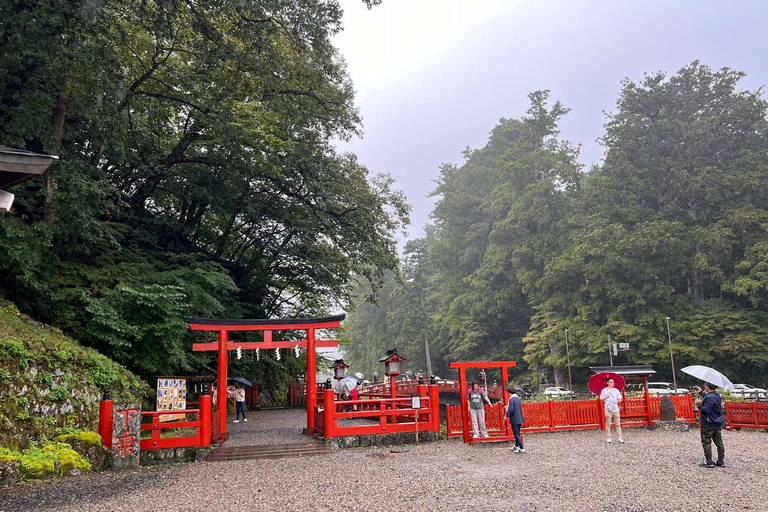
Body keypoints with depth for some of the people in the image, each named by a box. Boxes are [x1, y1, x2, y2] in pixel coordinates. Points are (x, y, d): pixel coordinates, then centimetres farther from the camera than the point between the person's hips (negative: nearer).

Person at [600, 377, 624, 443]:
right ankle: (608, 438, 6)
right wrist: (606, 397, -17)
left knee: (618, 424, 1)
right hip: (608, 409, -2)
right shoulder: (604, 390, 4)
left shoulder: (616, 390, 12)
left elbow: (619, 399, 14)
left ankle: (620, 438, 4)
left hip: (616, 409, 3)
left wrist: (617, 401, -8)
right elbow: (601, 399, 2)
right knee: (608, 424, -1)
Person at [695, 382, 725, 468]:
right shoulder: (717, 396, 10)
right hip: (718, 423, 9)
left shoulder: (709, 397, -21)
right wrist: (701, 393, 35)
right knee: (719, 442, 10)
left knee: (706, 442, -3)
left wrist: (699, 403, -14)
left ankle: (709, 462, -3)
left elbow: (706, 410, -26)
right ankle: (721, 461, 14)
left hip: (708, 424, -9)